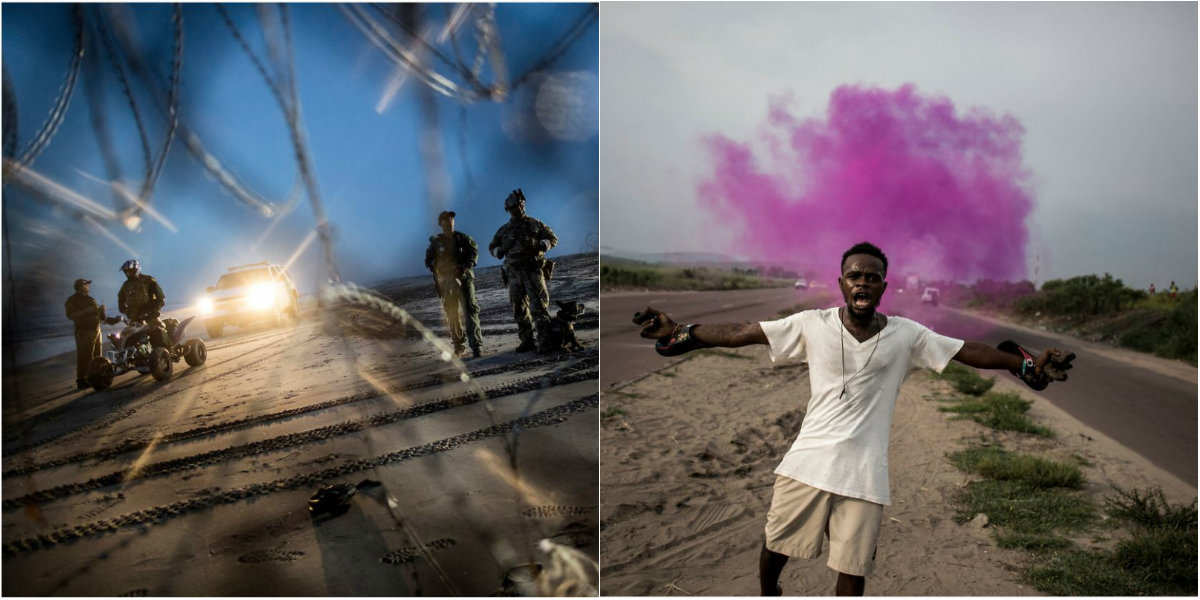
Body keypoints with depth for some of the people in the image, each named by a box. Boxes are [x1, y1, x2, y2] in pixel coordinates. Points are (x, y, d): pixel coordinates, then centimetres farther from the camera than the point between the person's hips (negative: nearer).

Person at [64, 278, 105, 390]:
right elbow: (71, 316, -17)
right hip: (84, 331, -8)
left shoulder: (90, 298, 19)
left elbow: (95, 311, 27)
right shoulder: (72, 300, -6)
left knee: (97, 356, 14)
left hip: (96, 329, 8)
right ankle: (81, 380, -11)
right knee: (84, 356, -12)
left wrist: (100, 309, 4)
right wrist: (87, 310, -24)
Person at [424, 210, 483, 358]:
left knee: (470, 310, -13)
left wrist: (467, 265, -19)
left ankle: (477, 346, -17)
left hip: (464, 278, -1)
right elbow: (429, 261, 8)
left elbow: (474, 251, -2)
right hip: (447, 282, 1)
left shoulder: (462, 238, 5)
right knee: (452, 315, 7)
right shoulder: (436, 242, 6)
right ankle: (458, 347, 21)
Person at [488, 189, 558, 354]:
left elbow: (553, 238, 8)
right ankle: (527, 341, 15)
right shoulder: (504, 230, 13)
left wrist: (538, 245, -11)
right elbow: (492, 248, 21)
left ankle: (543, 342, -14)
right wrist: (502, 250, -2)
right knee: (520, 310, 6)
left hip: (533, 271, -3)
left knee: (538, 307, -13)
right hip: (514, 273, 4)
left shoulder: (535, 224, 6)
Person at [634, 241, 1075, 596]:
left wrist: (1028, 365, -8)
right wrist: (677, 334, -11)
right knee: (773, 549, 9)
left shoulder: (906, 335, 1)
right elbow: (739, 334, -5)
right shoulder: (812, 325, -2)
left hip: (864, 472, 0)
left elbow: (971, 352, 2)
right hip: (807, 460, 0)